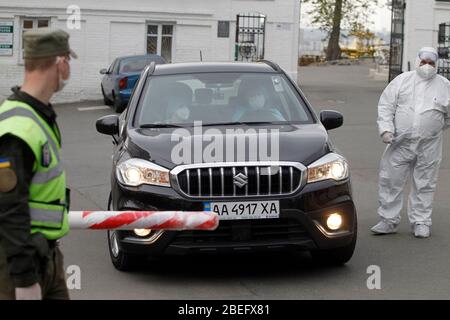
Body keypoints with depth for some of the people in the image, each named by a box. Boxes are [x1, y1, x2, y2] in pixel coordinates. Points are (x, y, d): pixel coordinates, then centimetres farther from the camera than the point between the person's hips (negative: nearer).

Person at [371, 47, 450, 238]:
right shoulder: (402, 80, 6)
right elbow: (386, 106, 2)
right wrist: (386, 129, -8)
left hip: (429, 147, 0)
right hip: (400, 144, 0)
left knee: (424, 186, 6)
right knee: (391, 181, 1)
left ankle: (421, 223, 18)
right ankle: (388, 220, 12)